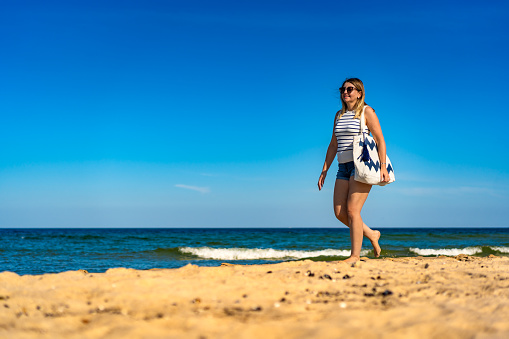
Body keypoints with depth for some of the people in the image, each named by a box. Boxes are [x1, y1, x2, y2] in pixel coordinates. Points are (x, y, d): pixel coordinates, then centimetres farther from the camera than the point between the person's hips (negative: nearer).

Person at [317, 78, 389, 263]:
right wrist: (324, 170, 14)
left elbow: (380, 141, -6)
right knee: (339, 212, 0)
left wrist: (383, 167, -15)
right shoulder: (339, 115, 17)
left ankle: (355, 255, -4)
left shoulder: (366, 111, -2)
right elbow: (333, 145, 19)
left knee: (352, 210, -12)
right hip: (344, 166, 7)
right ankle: (371, 235, 21)